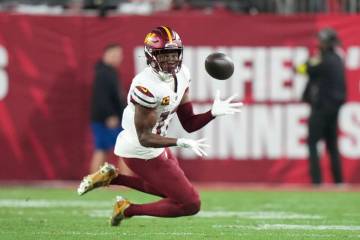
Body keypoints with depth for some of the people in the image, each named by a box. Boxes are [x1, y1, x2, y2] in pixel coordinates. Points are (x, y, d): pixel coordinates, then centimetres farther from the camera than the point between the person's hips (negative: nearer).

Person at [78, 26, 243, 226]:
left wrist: (214, 112, -14)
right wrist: (181, 142, -35)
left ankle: (112, 177, 27)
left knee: (171, 189, 31)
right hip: (142, 152, -9)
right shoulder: (147, 86, -30)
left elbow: (189, 124, 2)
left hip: (156, 148, 9)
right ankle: (128, 209, 6)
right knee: (190, 204, -6)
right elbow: (144, 138, -26)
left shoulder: (181, 74, -3)